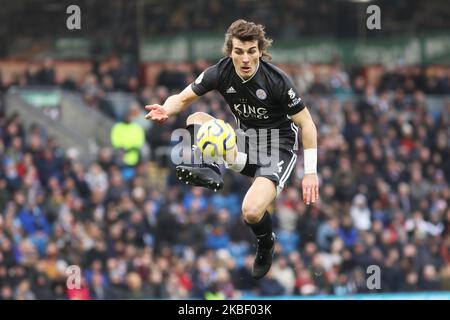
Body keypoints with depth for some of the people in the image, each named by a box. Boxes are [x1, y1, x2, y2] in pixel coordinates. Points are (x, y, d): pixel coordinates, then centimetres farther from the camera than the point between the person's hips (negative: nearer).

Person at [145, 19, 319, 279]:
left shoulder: (277, 80, -21)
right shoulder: (221, 72, -11)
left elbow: (306, 124, -14)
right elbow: (183, 98, -3)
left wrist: (311, 172, -19)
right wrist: (167, 110, -28)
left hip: (279, 148, -5)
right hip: (245, 142, 5)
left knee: (251, 212, -27)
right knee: (196, 119, -11)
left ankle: (266, 243, 8)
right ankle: (208, 170, -35)